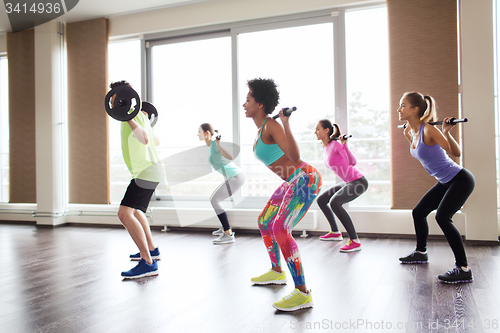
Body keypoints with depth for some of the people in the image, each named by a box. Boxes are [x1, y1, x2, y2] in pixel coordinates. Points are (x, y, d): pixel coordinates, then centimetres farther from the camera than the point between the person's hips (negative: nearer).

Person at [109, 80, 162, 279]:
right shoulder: (138, 115, 18)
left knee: (125, 213, -21)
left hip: (146, 172, -11)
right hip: (148, 171, 11)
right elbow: (156, 141, 26)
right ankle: (152, 250, 39)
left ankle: (148, 264, -24)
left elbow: (145, 139, -30)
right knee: (135, 211, 27)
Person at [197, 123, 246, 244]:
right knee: (214, 198, 21)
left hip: (236, 176, -10)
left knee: (214, 200, -15)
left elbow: (230, 157, -30)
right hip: (234, 177, 10)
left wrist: (219, 145, -36)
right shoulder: (210, 146, 14)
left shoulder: (215, 144, -14)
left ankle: (228, 235, -18)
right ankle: (225, 228, 33)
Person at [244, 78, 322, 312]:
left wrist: (286, 125, -38)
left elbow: (295, 157, -30)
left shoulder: (272, 125, -18)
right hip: (293, 181, 11)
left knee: (280, 231, -23)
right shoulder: (261, 128, 10)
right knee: (264, 222, 20)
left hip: (305, 180, -10)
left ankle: (303, 293, -16)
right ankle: (277, 272, 38)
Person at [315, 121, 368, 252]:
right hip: (348, 182, 10)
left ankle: (355, 241, -28)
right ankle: (335, 232, 30)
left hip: (358, 182, -10)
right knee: (321, 200, 17)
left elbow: (352, 162, -16)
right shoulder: (325, 147, 8)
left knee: (334, 202, -32)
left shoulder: (336, 144, -17)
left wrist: (344, 145, -24)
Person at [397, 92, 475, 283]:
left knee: (442, 216, -26)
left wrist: (446, 132, -37)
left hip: (460, 179, -10)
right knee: (418, 212, 16)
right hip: (445, 182, 10)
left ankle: (464, 270, -18)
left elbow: (456, 153, -25)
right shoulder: (413, 130, 2)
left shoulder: (428, 129, -23)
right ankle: (421, 253, 36)